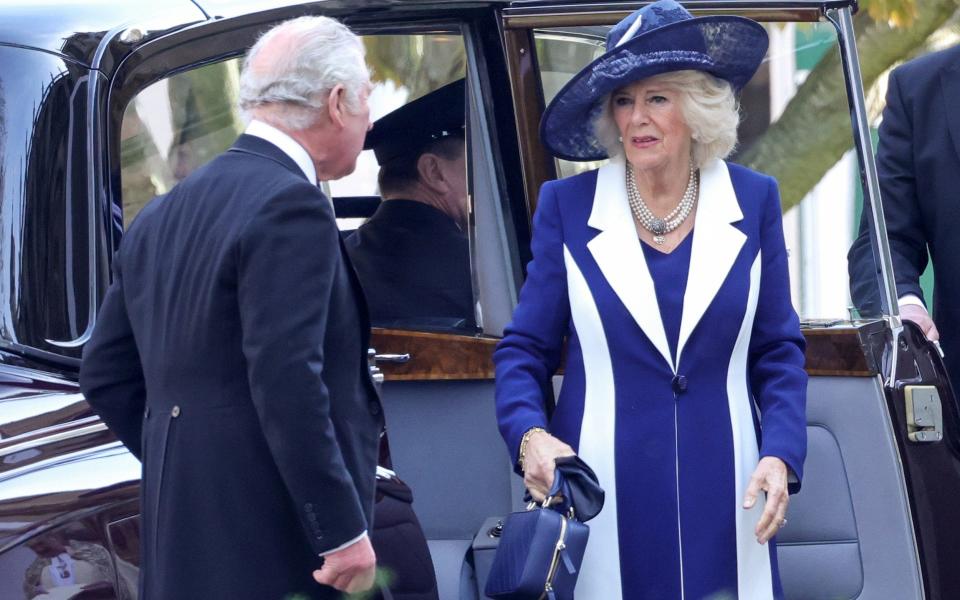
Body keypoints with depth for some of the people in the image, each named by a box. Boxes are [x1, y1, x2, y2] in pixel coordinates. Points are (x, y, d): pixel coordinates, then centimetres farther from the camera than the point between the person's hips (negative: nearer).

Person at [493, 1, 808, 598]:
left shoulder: (754, 202, 3)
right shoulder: (566, 207, 1)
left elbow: (778, 352, 8)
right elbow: (524, 349, 5)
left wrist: (780, 455, -6)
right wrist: (528, 434, -13)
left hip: (722, 496, 1)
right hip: (603, 498, -1)